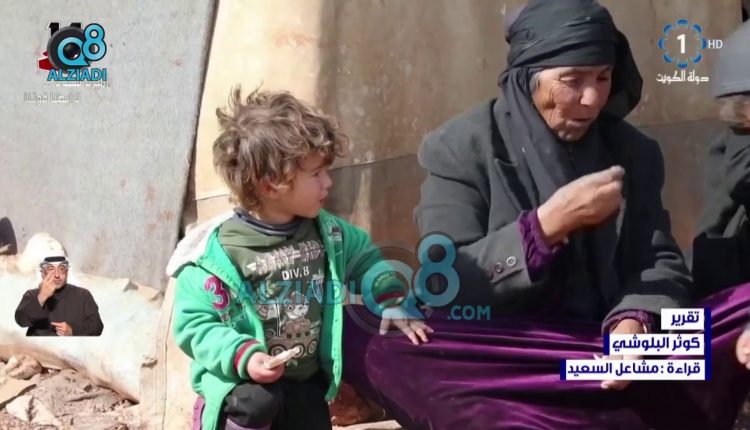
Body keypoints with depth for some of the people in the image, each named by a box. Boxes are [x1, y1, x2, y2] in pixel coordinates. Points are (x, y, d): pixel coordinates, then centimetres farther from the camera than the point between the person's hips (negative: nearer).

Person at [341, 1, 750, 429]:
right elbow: (444, 284, -11)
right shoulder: (462, 147, -4)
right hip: (501, 359, -1)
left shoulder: (633, 150, 9)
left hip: (610, 346, 2)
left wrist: (635, 320, -20)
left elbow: (661, 262, 3)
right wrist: (547, 223, -24)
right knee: (382, 349, -34)